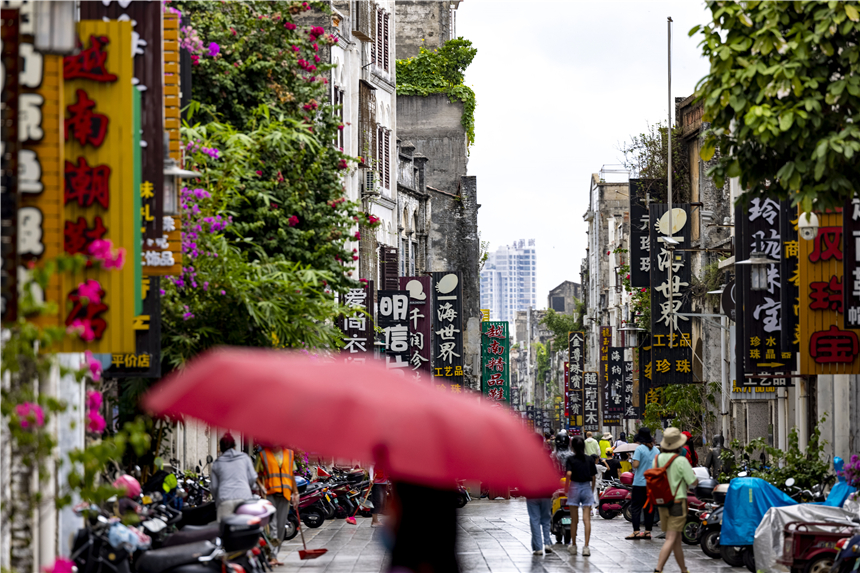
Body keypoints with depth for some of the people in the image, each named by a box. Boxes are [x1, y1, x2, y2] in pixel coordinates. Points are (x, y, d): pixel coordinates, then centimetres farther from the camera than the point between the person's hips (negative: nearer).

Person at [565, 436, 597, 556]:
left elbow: (569, 474, -19)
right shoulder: (590, 459, 3)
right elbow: (594, 477, 4)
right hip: (587, 488, 1)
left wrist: (566, 487, -7)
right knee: (587, 519, -2)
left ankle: (573, 546, 19)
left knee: (574, 520, 10)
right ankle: (586, 546, -10)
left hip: (575, 487, -1)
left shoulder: (571, 459, -5)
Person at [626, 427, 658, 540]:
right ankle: (648, 531, 10)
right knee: (649, 507, 9)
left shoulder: (640, 448, -11)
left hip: (640, 483, -6)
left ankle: (636, 532, -8)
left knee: (636, 507, -2)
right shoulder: (655, 449, 7)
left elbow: (635, 465, -18)